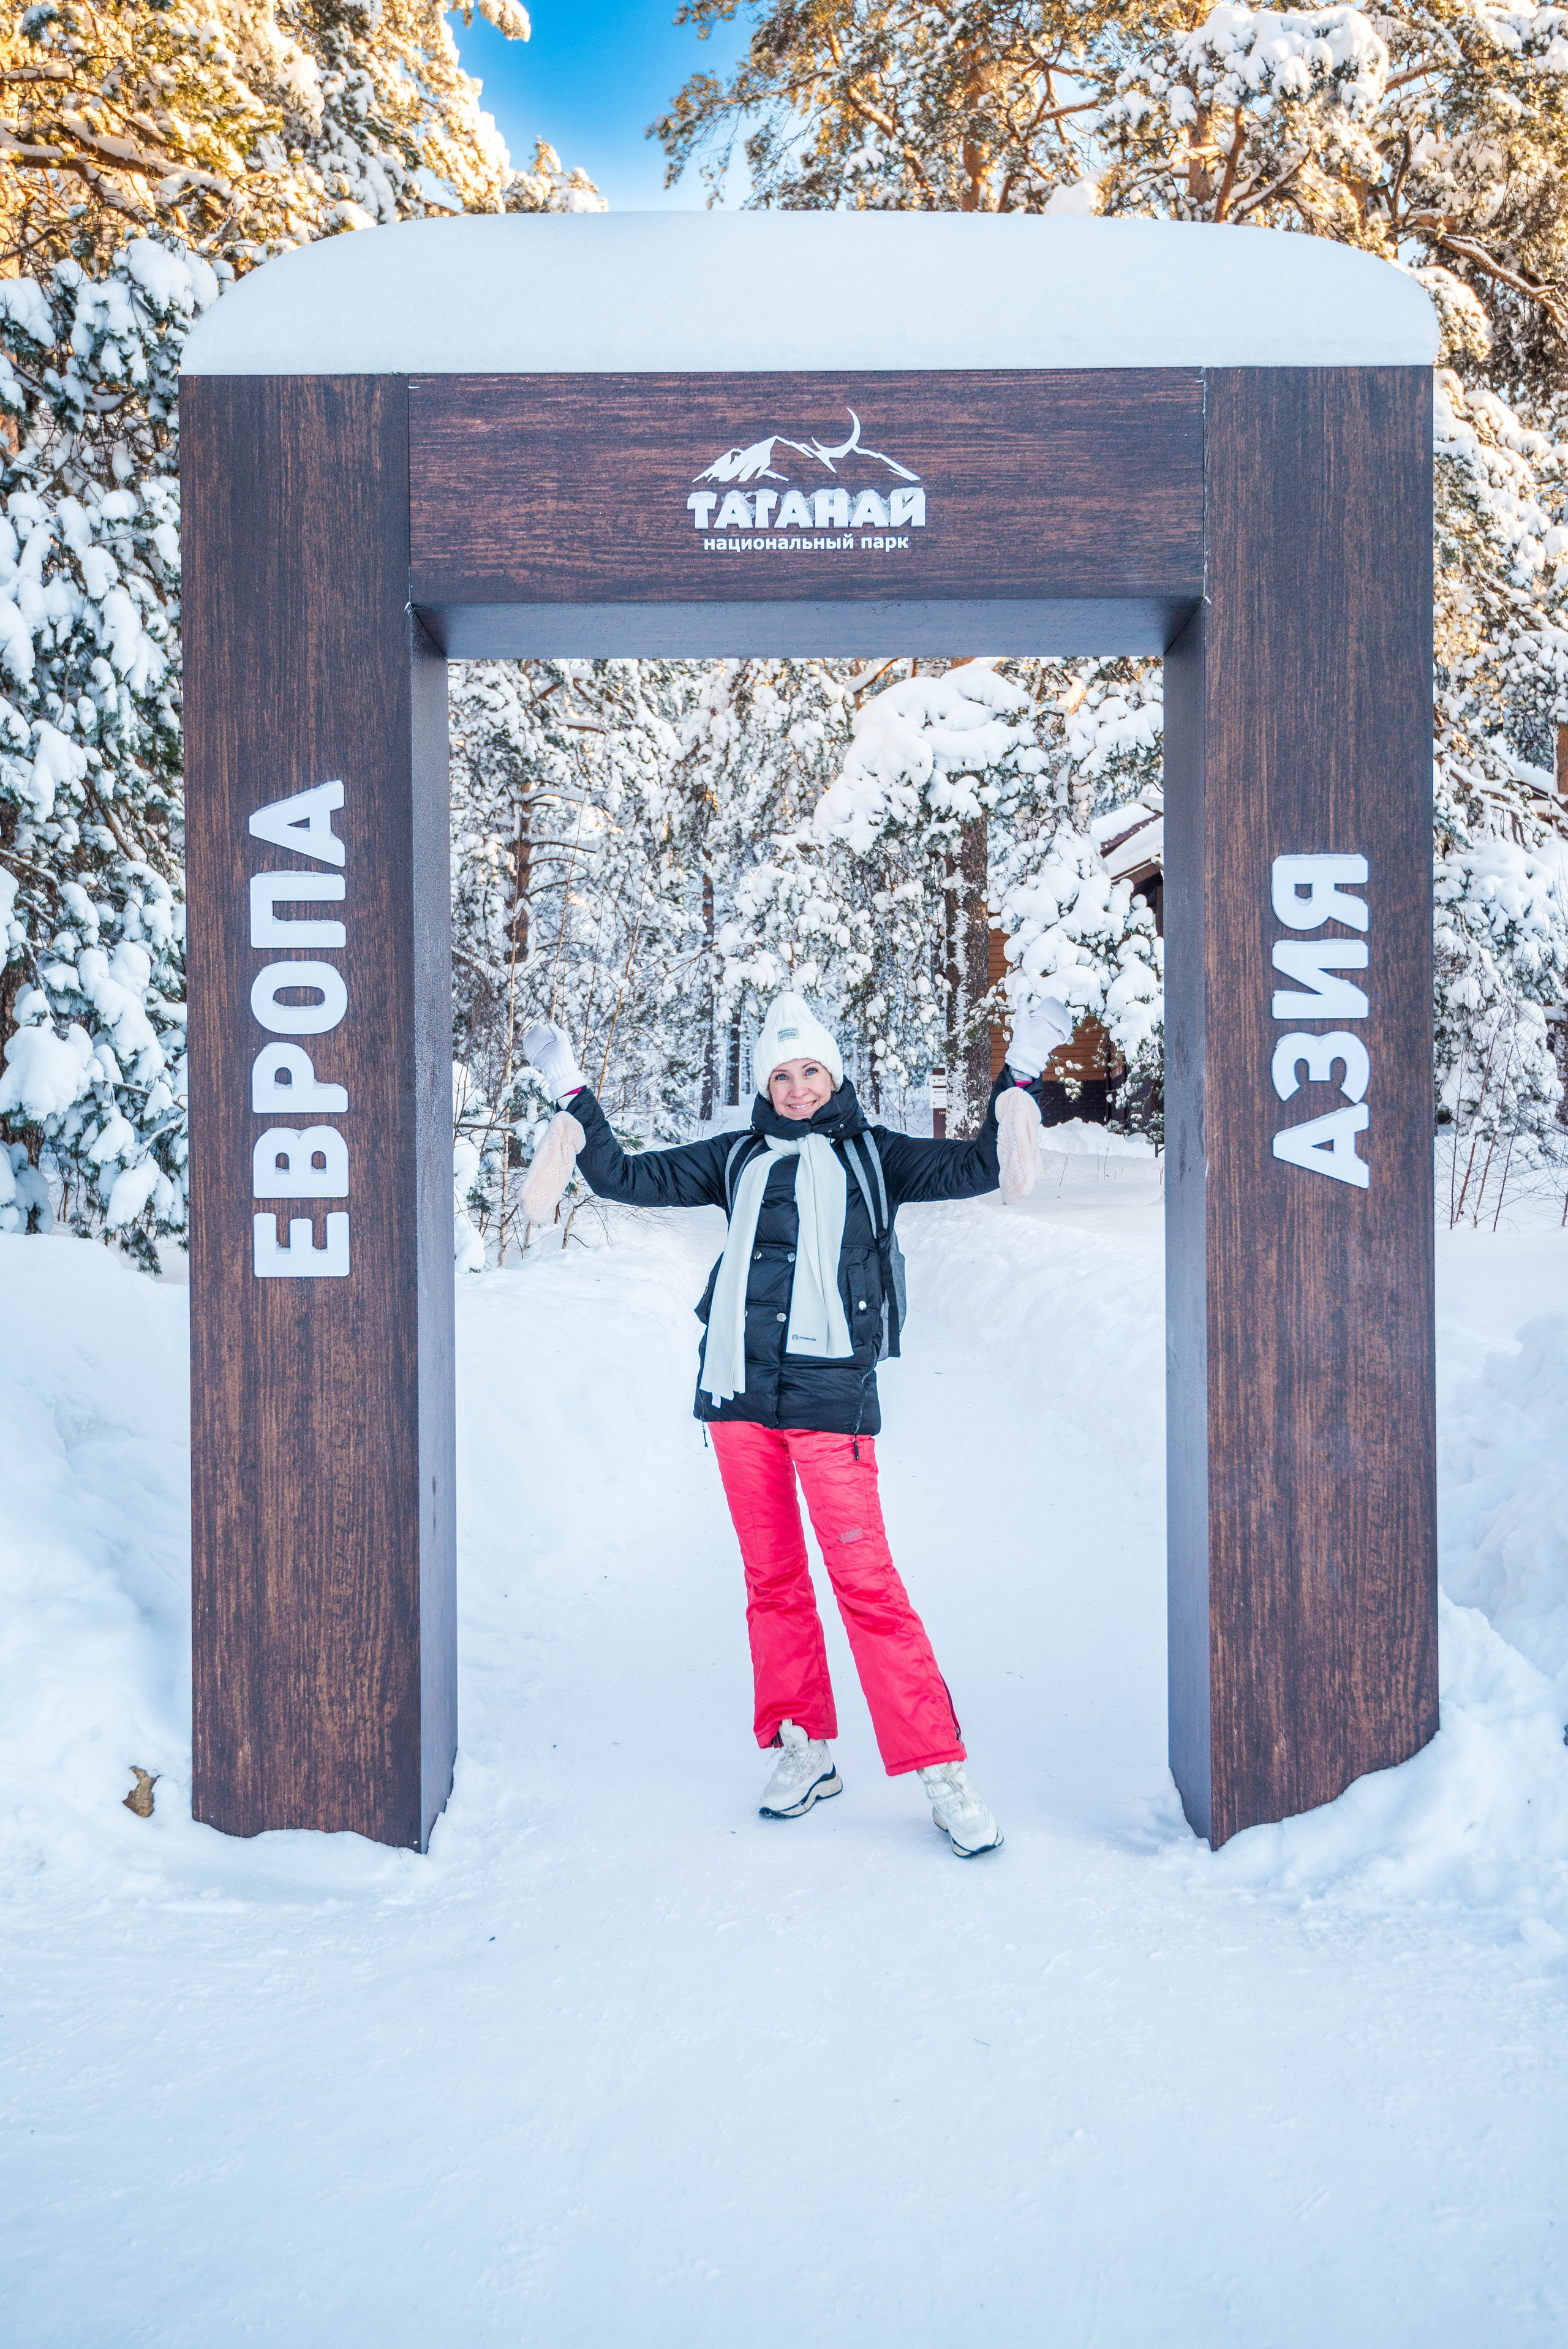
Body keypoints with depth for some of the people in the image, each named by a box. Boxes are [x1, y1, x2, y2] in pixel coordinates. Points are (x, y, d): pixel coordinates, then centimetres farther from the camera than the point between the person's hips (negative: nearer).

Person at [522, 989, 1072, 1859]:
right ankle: (805, 1751, 23)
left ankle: (941, 1773, -1)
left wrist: (1020, 1076, -7)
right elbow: (627, 1179, 15)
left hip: (832, 1396, -4)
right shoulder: (738, 1159, 14)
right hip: (738, 1394, 4)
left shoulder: (873, 1156, 8)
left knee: (866, 1583, -8)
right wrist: (572, 1094, 11)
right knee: (772, 1579, 9)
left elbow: (979, 1167, 0)